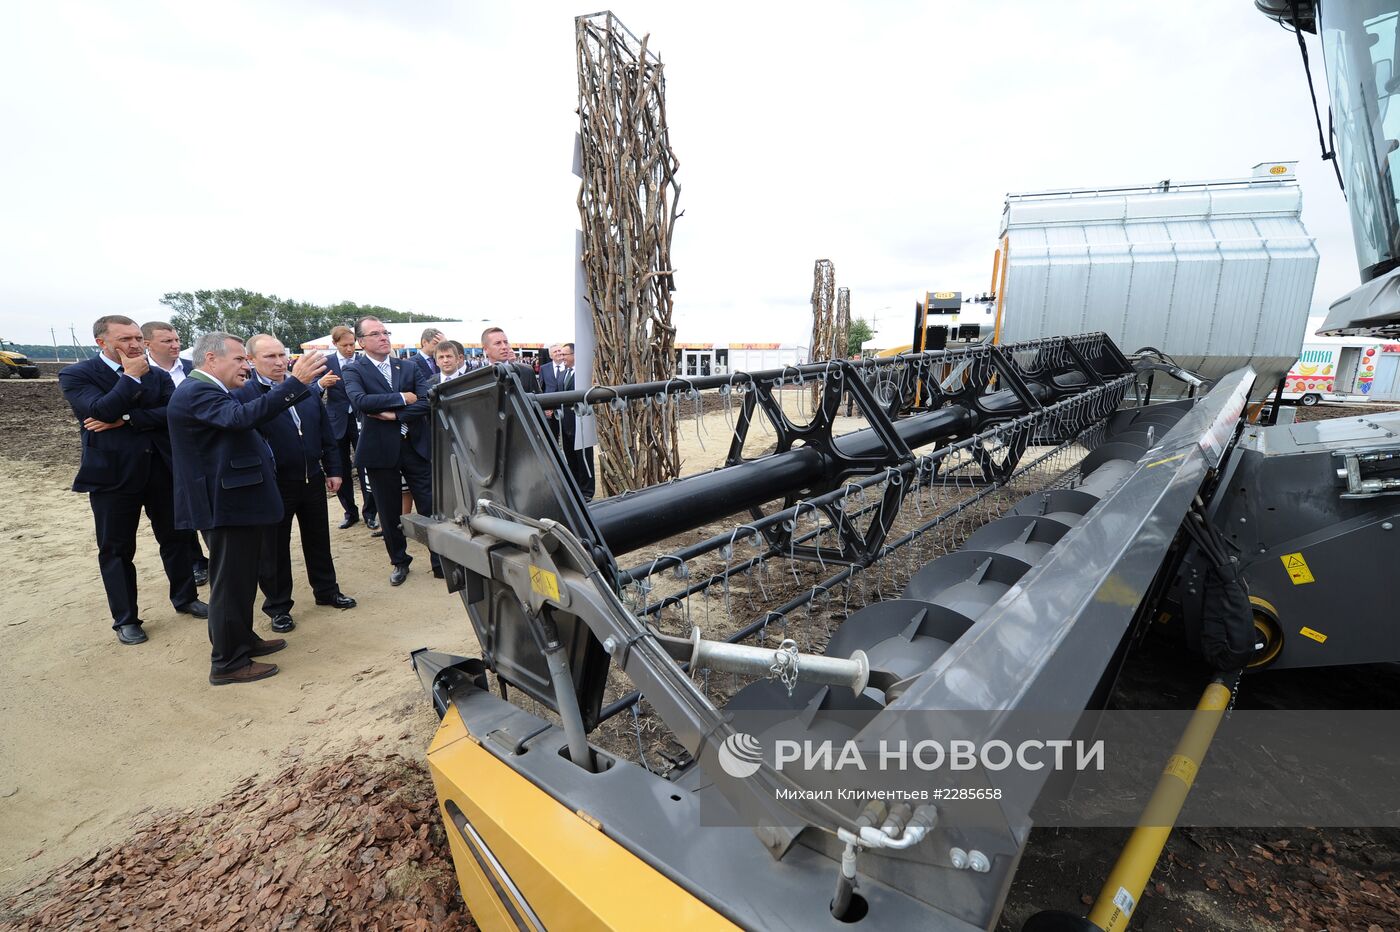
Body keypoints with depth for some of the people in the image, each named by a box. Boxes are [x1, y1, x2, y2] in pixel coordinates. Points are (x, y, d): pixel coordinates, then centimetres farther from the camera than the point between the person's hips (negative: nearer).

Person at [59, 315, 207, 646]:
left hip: (162, 469, 3)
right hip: (112, 474, -3)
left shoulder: (157, 375, 6)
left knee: (175, 537, 13)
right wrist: (132, 377, -14)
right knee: (116, 549, 7)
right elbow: (101, 410, -20)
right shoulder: (76, 375, -3)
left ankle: (185, 597, 30)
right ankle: (125, 619, 21)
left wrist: (125, 420, -17)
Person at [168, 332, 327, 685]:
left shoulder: (208, 391, 17)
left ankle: (244, 641, 36)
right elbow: (243, 417, -37)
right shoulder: (196, 393, -19)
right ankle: (227, 663, 12)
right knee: (230, 583, 0)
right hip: (226, 506, -11)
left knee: (241, 579, 21)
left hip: (236, 501, 11)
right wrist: (295, 381, -39)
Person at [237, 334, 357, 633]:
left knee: (318, 540, 17)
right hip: (273, 486, -4)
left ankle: (326, 590, 33)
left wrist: (333, 470, 8)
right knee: (273, 548, 9)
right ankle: (278, 606, 25)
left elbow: (326, 434, 9)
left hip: (312, 480, 5)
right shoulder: (243, 395, -11)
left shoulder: (307, 390, 5)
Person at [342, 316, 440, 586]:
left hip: (415, 445, 1)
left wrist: (395, 414, -15)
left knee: (431, 507, 1)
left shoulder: (410, 367, 8)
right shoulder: (354, 371, 1)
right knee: (389, 512, 11)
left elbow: (427, 400, -6)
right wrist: (402, 398, -15)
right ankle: (399, 562, 29)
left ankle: (441, 562, 13)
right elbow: (360, 401, -19)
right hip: (381, 450, -1)